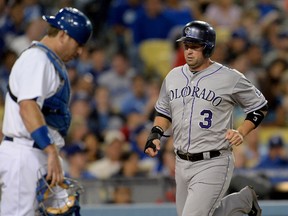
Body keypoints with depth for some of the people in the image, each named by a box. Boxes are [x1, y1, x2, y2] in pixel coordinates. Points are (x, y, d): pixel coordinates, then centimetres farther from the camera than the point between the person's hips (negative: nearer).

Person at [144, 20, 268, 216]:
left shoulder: (230, 78, -8)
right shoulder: (174, 76, 8)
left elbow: (260, 106, 3)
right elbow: (164, 111, 22)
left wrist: (241, 133, -10)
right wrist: (156, 133, 3)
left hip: (213, 164, -7)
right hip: (182, 163, 7)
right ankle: (243, 200, 36)